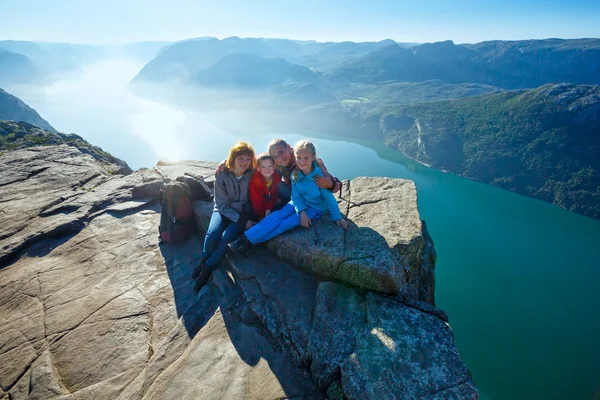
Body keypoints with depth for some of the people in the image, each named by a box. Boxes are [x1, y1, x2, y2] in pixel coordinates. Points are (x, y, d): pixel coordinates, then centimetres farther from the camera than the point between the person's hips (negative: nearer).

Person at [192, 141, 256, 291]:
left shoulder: (253, 174, -13)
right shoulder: (223, 175, -13)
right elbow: (222, 204, -11)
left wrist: (247, 218, -18)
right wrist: (240, 219, -20)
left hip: (244, 212, 0)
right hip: (224, 210, 1)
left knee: (227, 237, -25)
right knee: (212, 235, -26)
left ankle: (208, 267, -1)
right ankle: (204, 261, 6)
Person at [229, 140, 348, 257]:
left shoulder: (319, 176, -24)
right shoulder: (295, 174, -11)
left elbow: (329, 198, -16)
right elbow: (296, 196, -9)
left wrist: (337, 217, -11)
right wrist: (301, 212, -24)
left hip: (315, 208, -5)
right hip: (299, 203, 5)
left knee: (287, 223, -23)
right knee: (277, 216, -19)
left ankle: (249, 243, -21)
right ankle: (245, 239, -24)